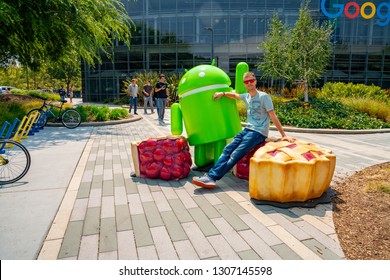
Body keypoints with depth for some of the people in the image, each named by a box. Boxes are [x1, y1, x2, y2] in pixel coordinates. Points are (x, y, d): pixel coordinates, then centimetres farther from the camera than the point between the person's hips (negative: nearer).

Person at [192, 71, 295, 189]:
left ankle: (212, 177, -28)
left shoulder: (264, 96, -5)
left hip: (259, 132, -6)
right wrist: (223, 93, 18)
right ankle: (211, 175, -23)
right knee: (228, 149, -14)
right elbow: (235, 95, 36)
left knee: (236, 154, -21)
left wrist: (283, 135, -10)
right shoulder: (246, 96, 14)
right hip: (248, 129, 7)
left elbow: (273, 117, -7)